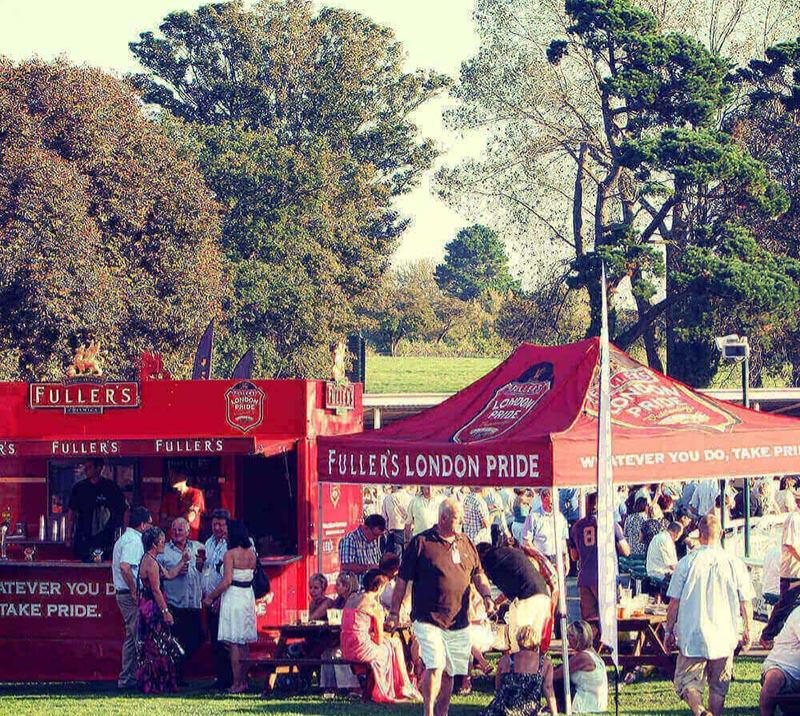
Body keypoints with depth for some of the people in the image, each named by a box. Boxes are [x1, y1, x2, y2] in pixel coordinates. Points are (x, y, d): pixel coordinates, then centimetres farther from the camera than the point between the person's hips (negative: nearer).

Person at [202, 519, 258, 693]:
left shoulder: (230, 554, -13)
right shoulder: (251, 554, 6)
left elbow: (227, 581, -19)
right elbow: (250, 576, 9)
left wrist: (211, 597, -8)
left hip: (233, 597, -7)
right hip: (248, 596, 7)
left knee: (234, 643, -2)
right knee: (244, 643, 14)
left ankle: (237, 683, -3)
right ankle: (244, 681, 15)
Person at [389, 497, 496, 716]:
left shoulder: (466, 543, 12)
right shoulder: (421, 543, -4)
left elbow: (478, 574, 21)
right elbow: (402, 579, -1)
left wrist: (486, 596, 1)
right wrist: (394, 612, -1)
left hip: (458, 622, 5)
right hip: (427, 620, -5)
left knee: (448, 673, 10)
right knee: (435, 667, -17)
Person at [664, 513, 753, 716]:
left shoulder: (687, 562, -7)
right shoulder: (732, 563, -4)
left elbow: (674, 602, -3)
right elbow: (745, 602, 3)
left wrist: (669, 631, 9)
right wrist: (747, 631, 17)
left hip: (692, 636, -2)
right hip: (724, 636, 2)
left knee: (687, 682, 2)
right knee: (719, 686, 16)